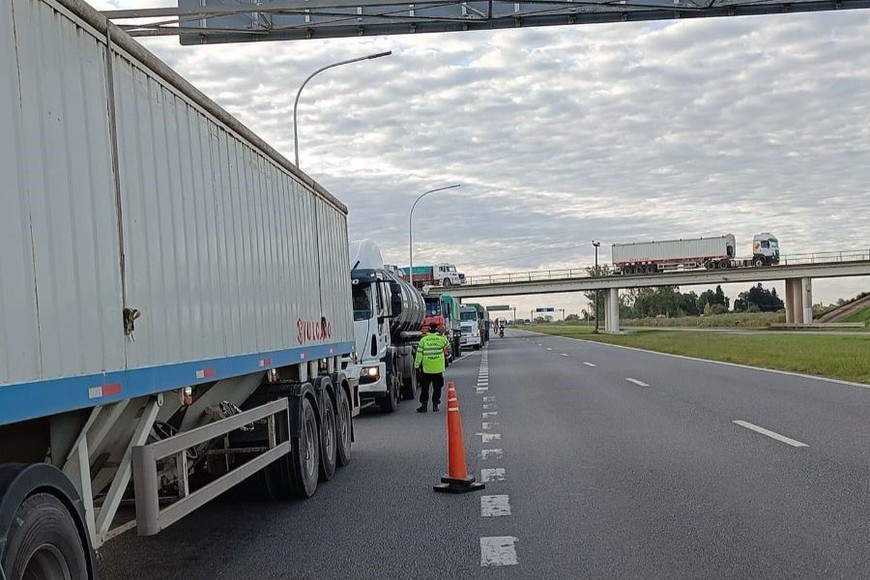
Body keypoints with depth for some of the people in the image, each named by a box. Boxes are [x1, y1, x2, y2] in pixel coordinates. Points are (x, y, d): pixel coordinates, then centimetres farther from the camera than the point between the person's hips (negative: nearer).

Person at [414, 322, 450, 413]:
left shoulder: (423, 340, -6)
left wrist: (416, 365, 4)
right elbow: (447, 343, 18)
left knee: (424, 388, 8)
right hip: (438, 369, 1)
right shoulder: (441, 339, -5)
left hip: (427, 369, -1)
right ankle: (435, 405, 11)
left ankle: (424, 405, 5)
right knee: (437, 388, 11)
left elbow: (419, 354, -5)